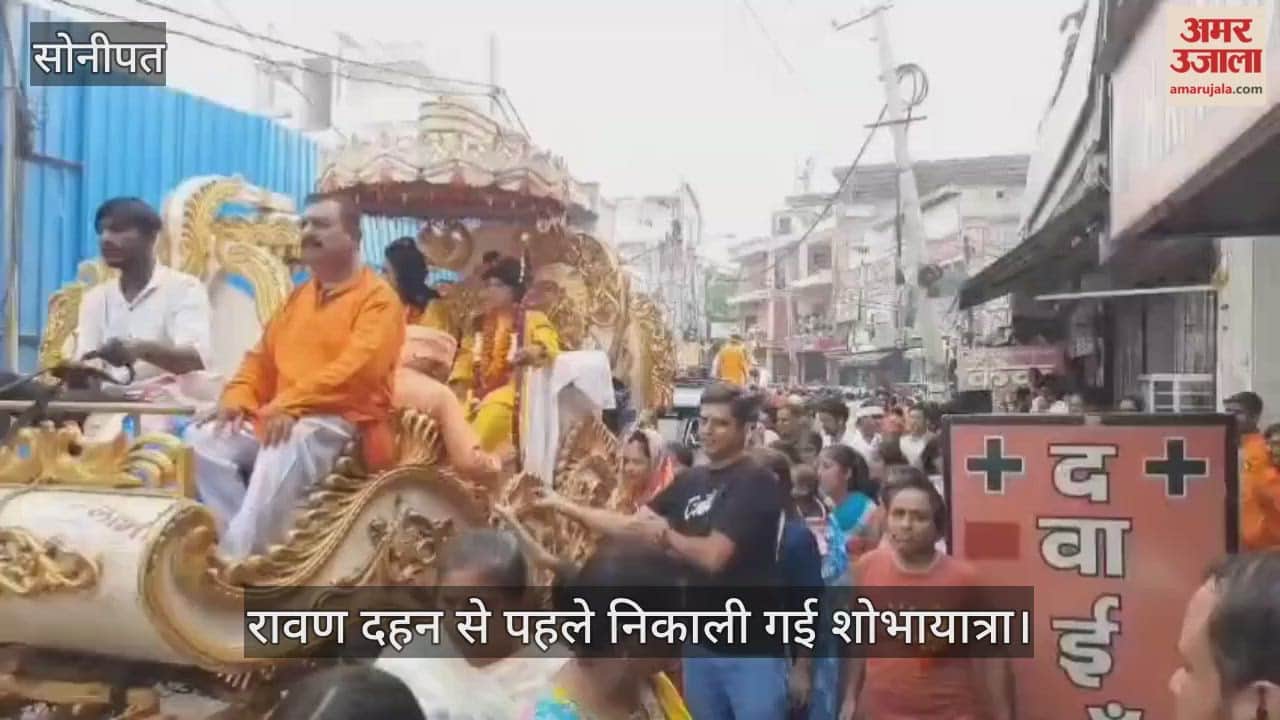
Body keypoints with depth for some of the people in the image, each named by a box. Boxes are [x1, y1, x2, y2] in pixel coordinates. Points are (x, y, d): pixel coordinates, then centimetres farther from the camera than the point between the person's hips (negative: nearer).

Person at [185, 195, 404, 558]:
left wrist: (292, 404, -27)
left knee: (285, 449, -36)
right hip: (279, 417, 8)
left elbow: (357, 368, -18)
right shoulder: (297, 297, 22)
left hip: (341, 423, -8)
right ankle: (255, 541, -14)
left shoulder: (378, 299, -3)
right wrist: (239, 398, 1)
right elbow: (262, 358, 22)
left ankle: (235, 558, -31)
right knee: (204, 439, -11)